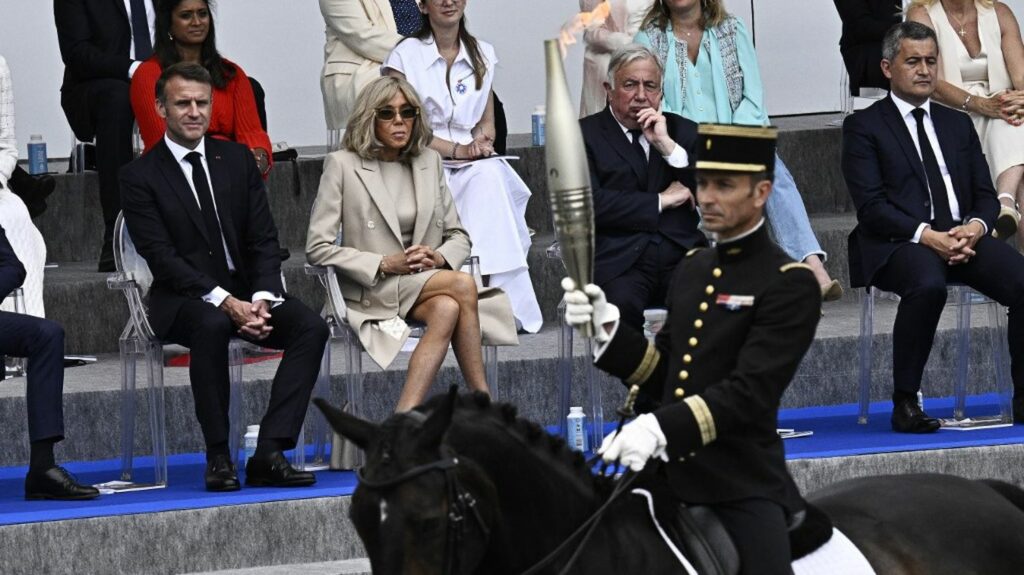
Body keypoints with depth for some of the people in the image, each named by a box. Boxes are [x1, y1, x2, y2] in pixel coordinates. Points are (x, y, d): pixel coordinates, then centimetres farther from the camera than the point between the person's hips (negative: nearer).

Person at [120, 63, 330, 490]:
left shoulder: (238, 160, 11)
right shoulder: (140, 177, -2)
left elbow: (264, 240, 6)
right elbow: (162, 257, -12)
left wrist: (262, 299, -13)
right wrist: (225, 302, -24)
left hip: (246, 292, 5)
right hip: (183, 300, -4)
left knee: (311, 327, -23)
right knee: (212, 325, -38)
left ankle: (269, 454, -27)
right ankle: (218, 458, -29)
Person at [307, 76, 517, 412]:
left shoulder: (429, 161, 13)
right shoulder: (342, 166, -2)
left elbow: (459, 236, 17)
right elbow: (317, 249, -5)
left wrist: (439, 257, -8)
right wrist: (384, 264, -15)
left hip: (428, 280, 4)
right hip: (372, 292, -4)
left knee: (447, 309, -33)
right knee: (463, 286, -28)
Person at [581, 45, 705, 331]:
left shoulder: (683, 130, 21)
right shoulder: (585, 134, 10)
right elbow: (589, 204, -5)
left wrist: (667, 146, 0)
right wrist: (661, 201, 0)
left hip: (681, 256, 3)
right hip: (620, 262, -3)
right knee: (622, 304, -36)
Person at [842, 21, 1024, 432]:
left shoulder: (957, 125, 23)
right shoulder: (864, 127, 6)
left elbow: (986, 195, 17)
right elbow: (871, 206, -6)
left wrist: (975, 227, -7)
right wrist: (927, 236, -19)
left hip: (962, 235, 5)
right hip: (897, 244, -5)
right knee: (927, 284, -39)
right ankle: (905, 403, -28)